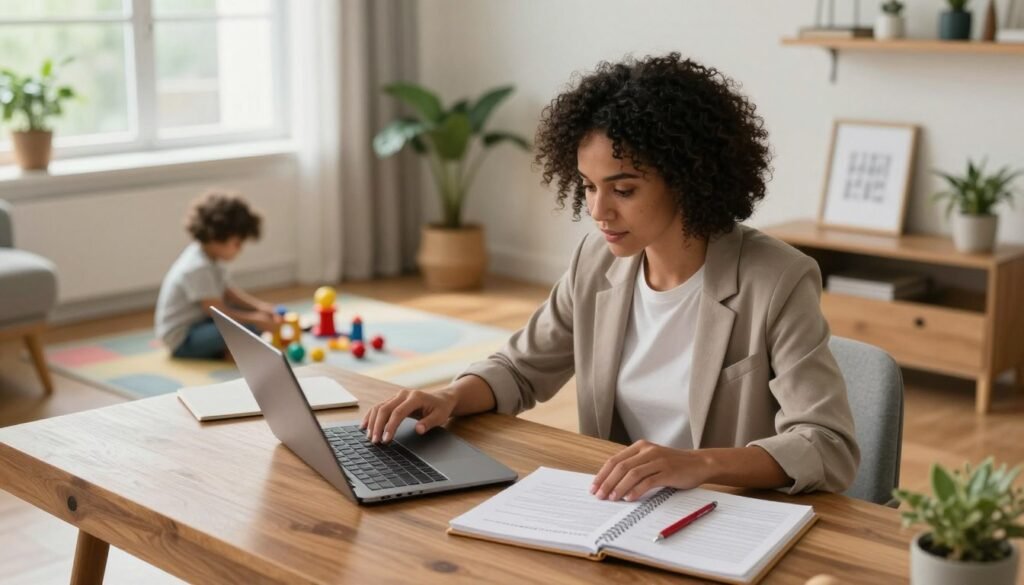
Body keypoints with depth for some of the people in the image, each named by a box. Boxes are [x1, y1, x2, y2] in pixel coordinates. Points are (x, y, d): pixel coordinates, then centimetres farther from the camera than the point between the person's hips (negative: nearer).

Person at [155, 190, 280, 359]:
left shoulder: (207, 256, 3)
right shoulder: (198, 268, -27)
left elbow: (227, 291, 8)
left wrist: (259, 306, -4)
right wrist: (254, 318, -23)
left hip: (199, 323, 11)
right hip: (182, 341, -11)